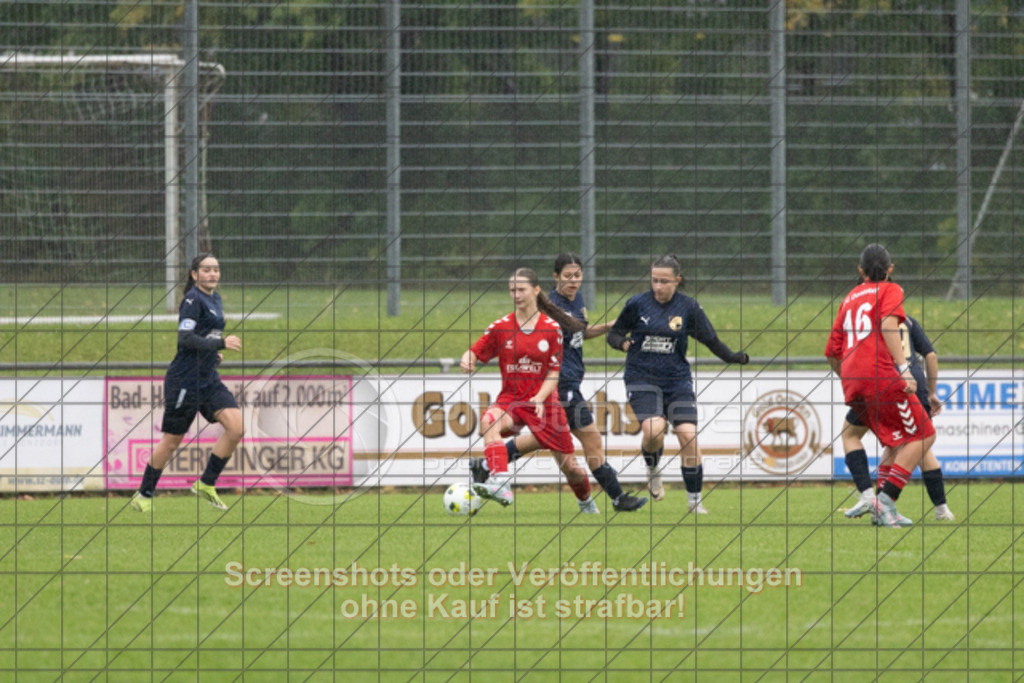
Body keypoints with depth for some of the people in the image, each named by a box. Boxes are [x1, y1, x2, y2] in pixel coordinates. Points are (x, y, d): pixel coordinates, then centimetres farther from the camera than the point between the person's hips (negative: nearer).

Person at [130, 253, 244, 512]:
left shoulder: (215, 299, 13)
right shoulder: (193, 300, -13)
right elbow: (185, 338, -24)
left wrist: (214, 352, 12)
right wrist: (221, 343, -28)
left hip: (208, 379, 8)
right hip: (185, 380, -8)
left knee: (236, 427, -8)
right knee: (172, 440, 1)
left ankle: (206, 484, 4)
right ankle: (143, 496, 16)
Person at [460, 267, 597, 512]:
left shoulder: (552, 328, -2)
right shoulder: (501, 327, 1)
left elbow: (554, 372, -2)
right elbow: (474, 353, 0)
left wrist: (540, 398, -18)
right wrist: (467, 361, -25)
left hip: (544, 402, 0)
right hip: (510, 398, 0)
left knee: (568, 465, 3)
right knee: (489, 420, -36)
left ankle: (586, 503, 36)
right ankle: (501, 485, -48)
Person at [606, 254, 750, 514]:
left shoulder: (688, 307, -1)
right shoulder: (637, 304, -2)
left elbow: (711, 341, 5)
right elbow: (614, 334, 8)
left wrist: (733, 357, -11)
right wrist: (623, 342, -15)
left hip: (677, 378, 1)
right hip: (642, 378, -1)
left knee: (687, 434, -10)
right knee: (654, 429, -24)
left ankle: (695, 500, 4)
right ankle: (652, 469, 11)